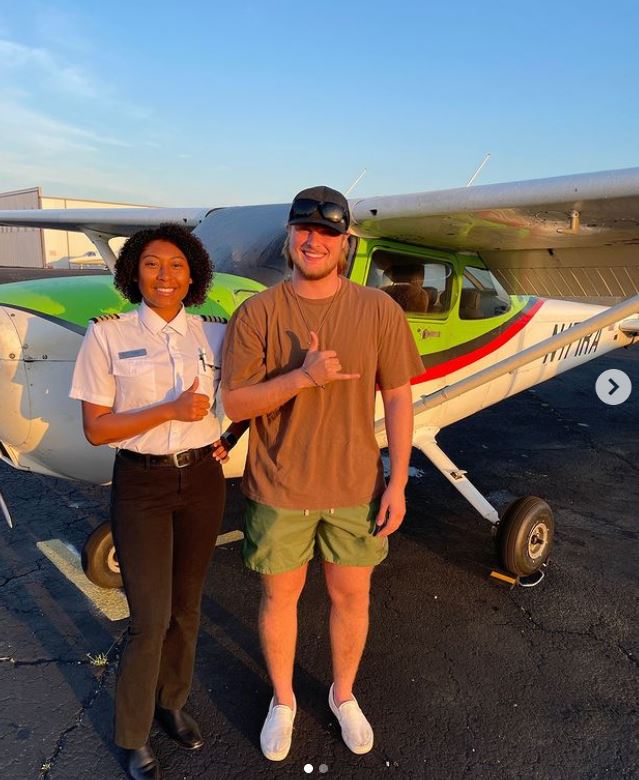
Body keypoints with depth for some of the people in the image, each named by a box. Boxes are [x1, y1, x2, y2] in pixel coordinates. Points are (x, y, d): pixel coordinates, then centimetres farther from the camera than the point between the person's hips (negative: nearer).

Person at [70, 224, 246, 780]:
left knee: (186, 605, 15)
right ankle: (134, 735, 26)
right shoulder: (108, 335, -8)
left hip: (202, 479, 3)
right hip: (141, 484, -3)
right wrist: (170, 410, -20)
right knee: (151, 618, 0)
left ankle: (172, 702, 40)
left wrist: (234, 436, 0)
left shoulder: (212, 334, 0)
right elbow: (96, 428, -9)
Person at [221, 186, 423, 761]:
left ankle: (344, 694, 46)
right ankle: (282, 700, 44)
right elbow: (235, 402, -11)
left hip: (355, 485, 1)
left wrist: (398, 482, -5)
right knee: (279, 595, 16)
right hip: (279, 486, 0)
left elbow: (398, 398, -2)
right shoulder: (257, 314, -9)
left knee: (352, 594, 17)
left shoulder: (379, 311, -7)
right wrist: (303, 375, -26)